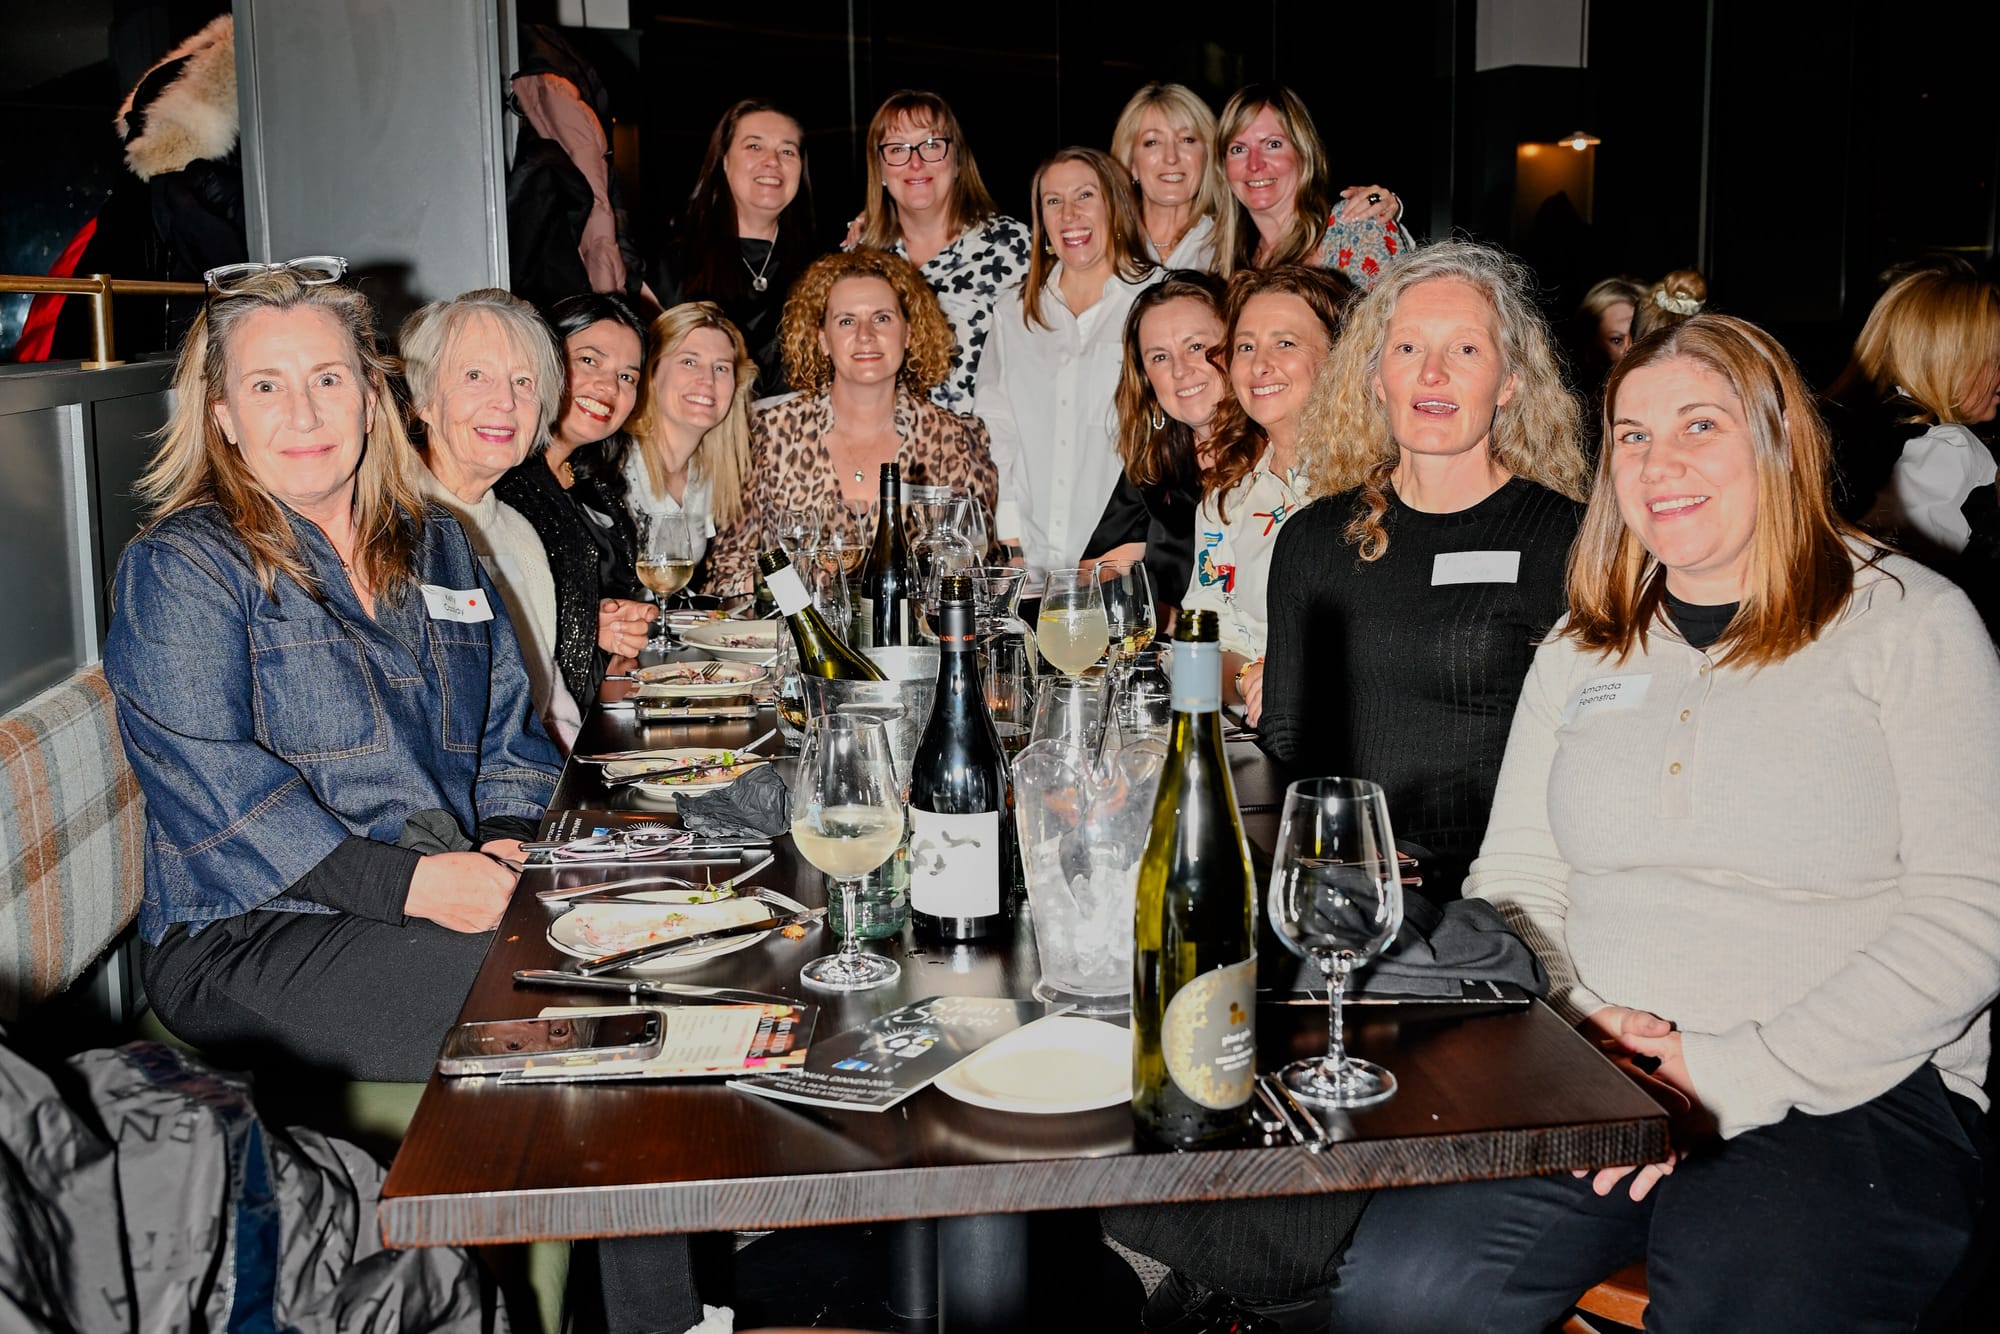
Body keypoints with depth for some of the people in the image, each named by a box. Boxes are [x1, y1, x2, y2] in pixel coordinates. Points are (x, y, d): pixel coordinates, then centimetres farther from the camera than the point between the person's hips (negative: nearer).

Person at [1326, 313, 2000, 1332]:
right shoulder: (1582, 648, 16)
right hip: (1595, 1069, 3)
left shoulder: (1910, 623, 1)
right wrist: (1568, 1029, -6)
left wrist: (1742, 1075, -14)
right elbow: (1513, 877, 15)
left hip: (1854, 1087, -3)